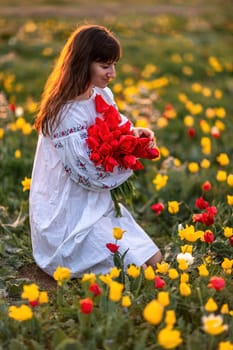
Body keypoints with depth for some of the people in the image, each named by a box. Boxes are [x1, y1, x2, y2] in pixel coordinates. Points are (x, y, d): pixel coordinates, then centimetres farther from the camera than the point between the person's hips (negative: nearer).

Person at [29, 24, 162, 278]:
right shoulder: (66, 114, -26)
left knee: (154, 258, 4)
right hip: (69, 217, -8)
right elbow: (90, 173, -23)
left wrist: (133, 133, -9)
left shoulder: (102, 95, 0)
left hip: (97, 204, 9)